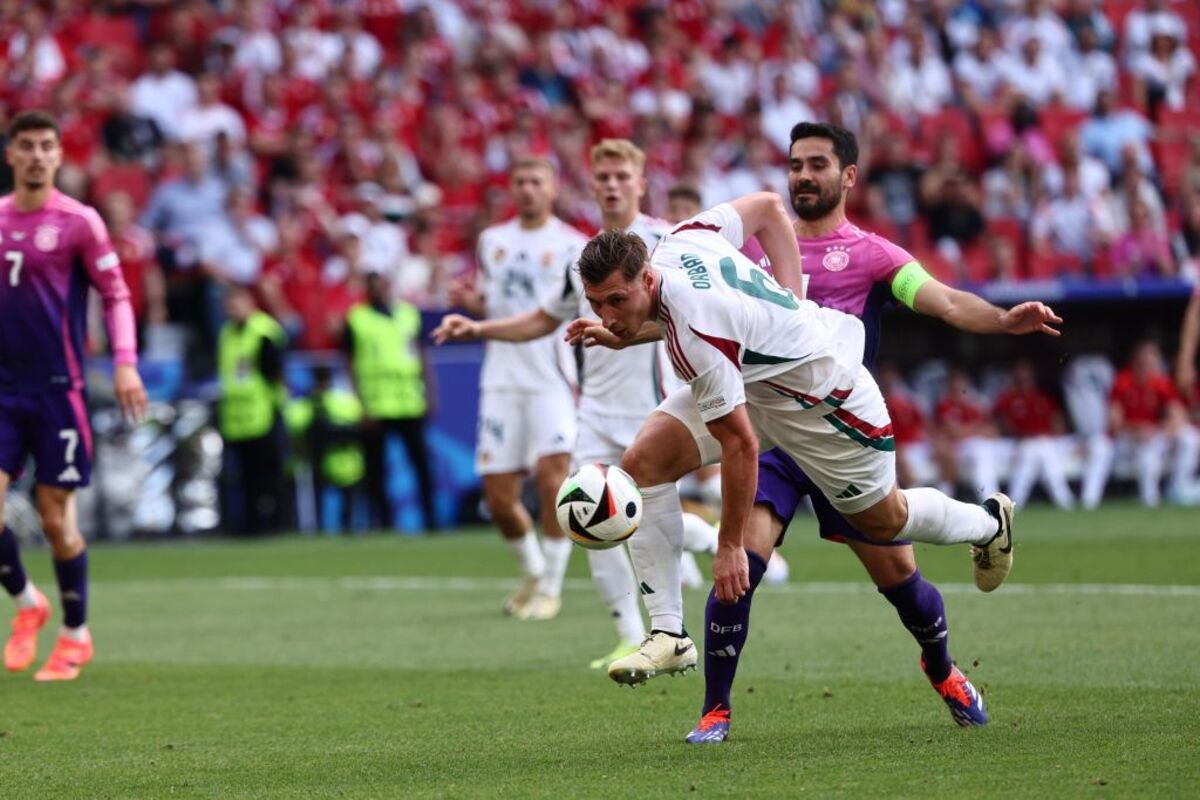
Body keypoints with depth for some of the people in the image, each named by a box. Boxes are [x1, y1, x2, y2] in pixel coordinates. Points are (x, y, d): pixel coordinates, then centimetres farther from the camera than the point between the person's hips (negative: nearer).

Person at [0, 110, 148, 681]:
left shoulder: (77, 221, -3)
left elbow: (116, 295, -2)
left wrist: (125, 363, -15)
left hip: (57, 388, -4)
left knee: (56, 515, -1)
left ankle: (76, 635, 16)